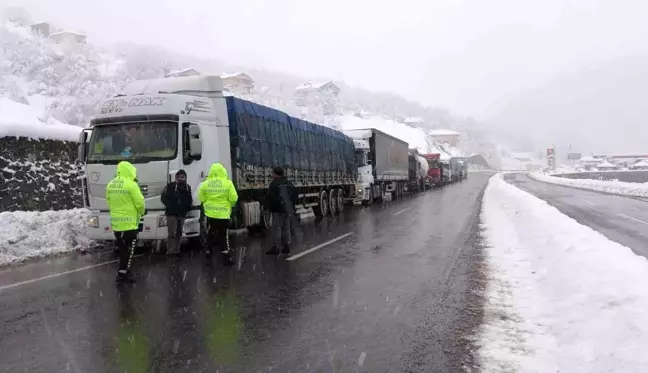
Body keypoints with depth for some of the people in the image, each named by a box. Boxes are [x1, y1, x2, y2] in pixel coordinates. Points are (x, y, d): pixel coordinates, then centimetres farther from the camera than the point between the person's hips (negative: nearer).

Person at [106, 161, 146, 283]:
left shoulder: (110, 185, 6)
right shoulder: (131, 184, -15)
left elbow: (109, 203, 12)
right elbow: (140, 203, -12)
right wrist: (142, 212, 8)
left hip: (116, 223, 7)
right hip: (129, 223, -7)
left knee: (121, 248, 18)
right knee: (129, 249, 2)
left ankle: (123, 270, 25)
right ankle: (123, 274, 2)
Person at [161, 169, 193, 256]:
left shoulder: (188, 187, 11)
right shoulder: (170, 186, -5)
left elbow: (189, 199, 20)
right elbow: (164, 197, -5)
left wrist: (189, 206, 1)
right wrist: (170, 206, -15)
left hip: (182, 214, 5)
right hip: (171, 213, -5)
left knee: (179, 233, 10)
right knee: (172, 233, -10)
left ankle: (176, 249, 19)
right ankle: (170, 250, -3)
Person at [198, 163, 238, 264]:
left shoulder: (206, 183, -2)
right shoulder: (228, 183, -9)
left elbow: (202, 198, 1)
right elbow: (233, 199, -10)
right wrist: (229, 205, 10)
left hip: (211, 213, 2)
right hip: (223, 214, -2)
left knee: (210, 234, 16)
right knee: (223, 235, 5)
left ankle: (208, 251, 25)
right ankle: (226, 256, 3)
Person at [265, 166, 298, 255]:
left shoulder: (274, 184, -10)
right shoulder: (289, 184, 12)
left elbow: (270, 197, -15)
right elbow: (295, 195, 15)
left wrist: (270, 208, -4)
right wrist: (292, 206, 18)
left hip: (278, 210, -7)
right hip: (288, 210, 7)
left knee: (276, 228, -5)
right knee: (286, 228, 12)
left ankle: (275, 247, -6)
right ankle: (286, 247, 15)